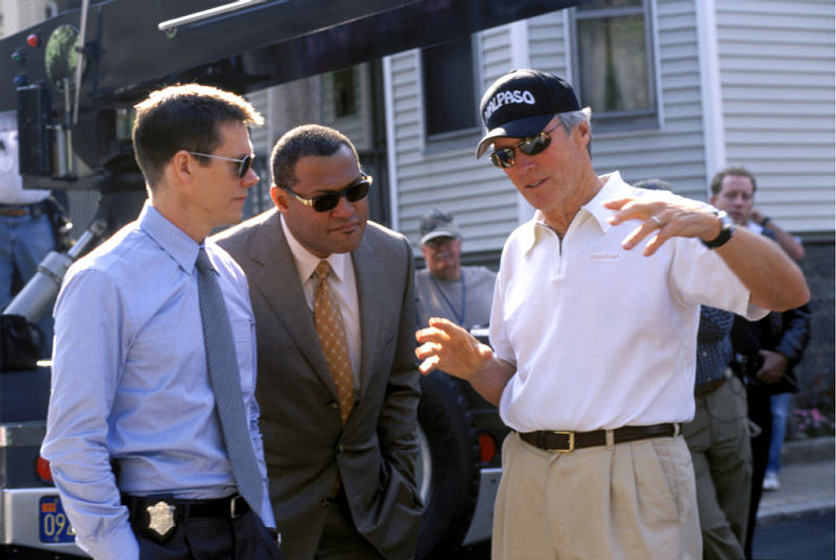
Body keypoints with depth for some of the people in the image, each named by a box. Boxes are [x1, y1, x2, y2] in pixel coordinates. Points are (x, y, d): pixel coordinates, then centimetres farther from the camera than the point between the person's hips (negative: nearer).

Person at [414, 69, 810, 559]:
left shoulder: (661, 225, -3)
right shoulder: (519, 248, 15)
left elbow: (789, 294, -15)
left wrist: (714, 228, -31)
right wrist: (475, 366, -3)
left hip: (631, 478, -5)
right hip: (527, 477, 5)